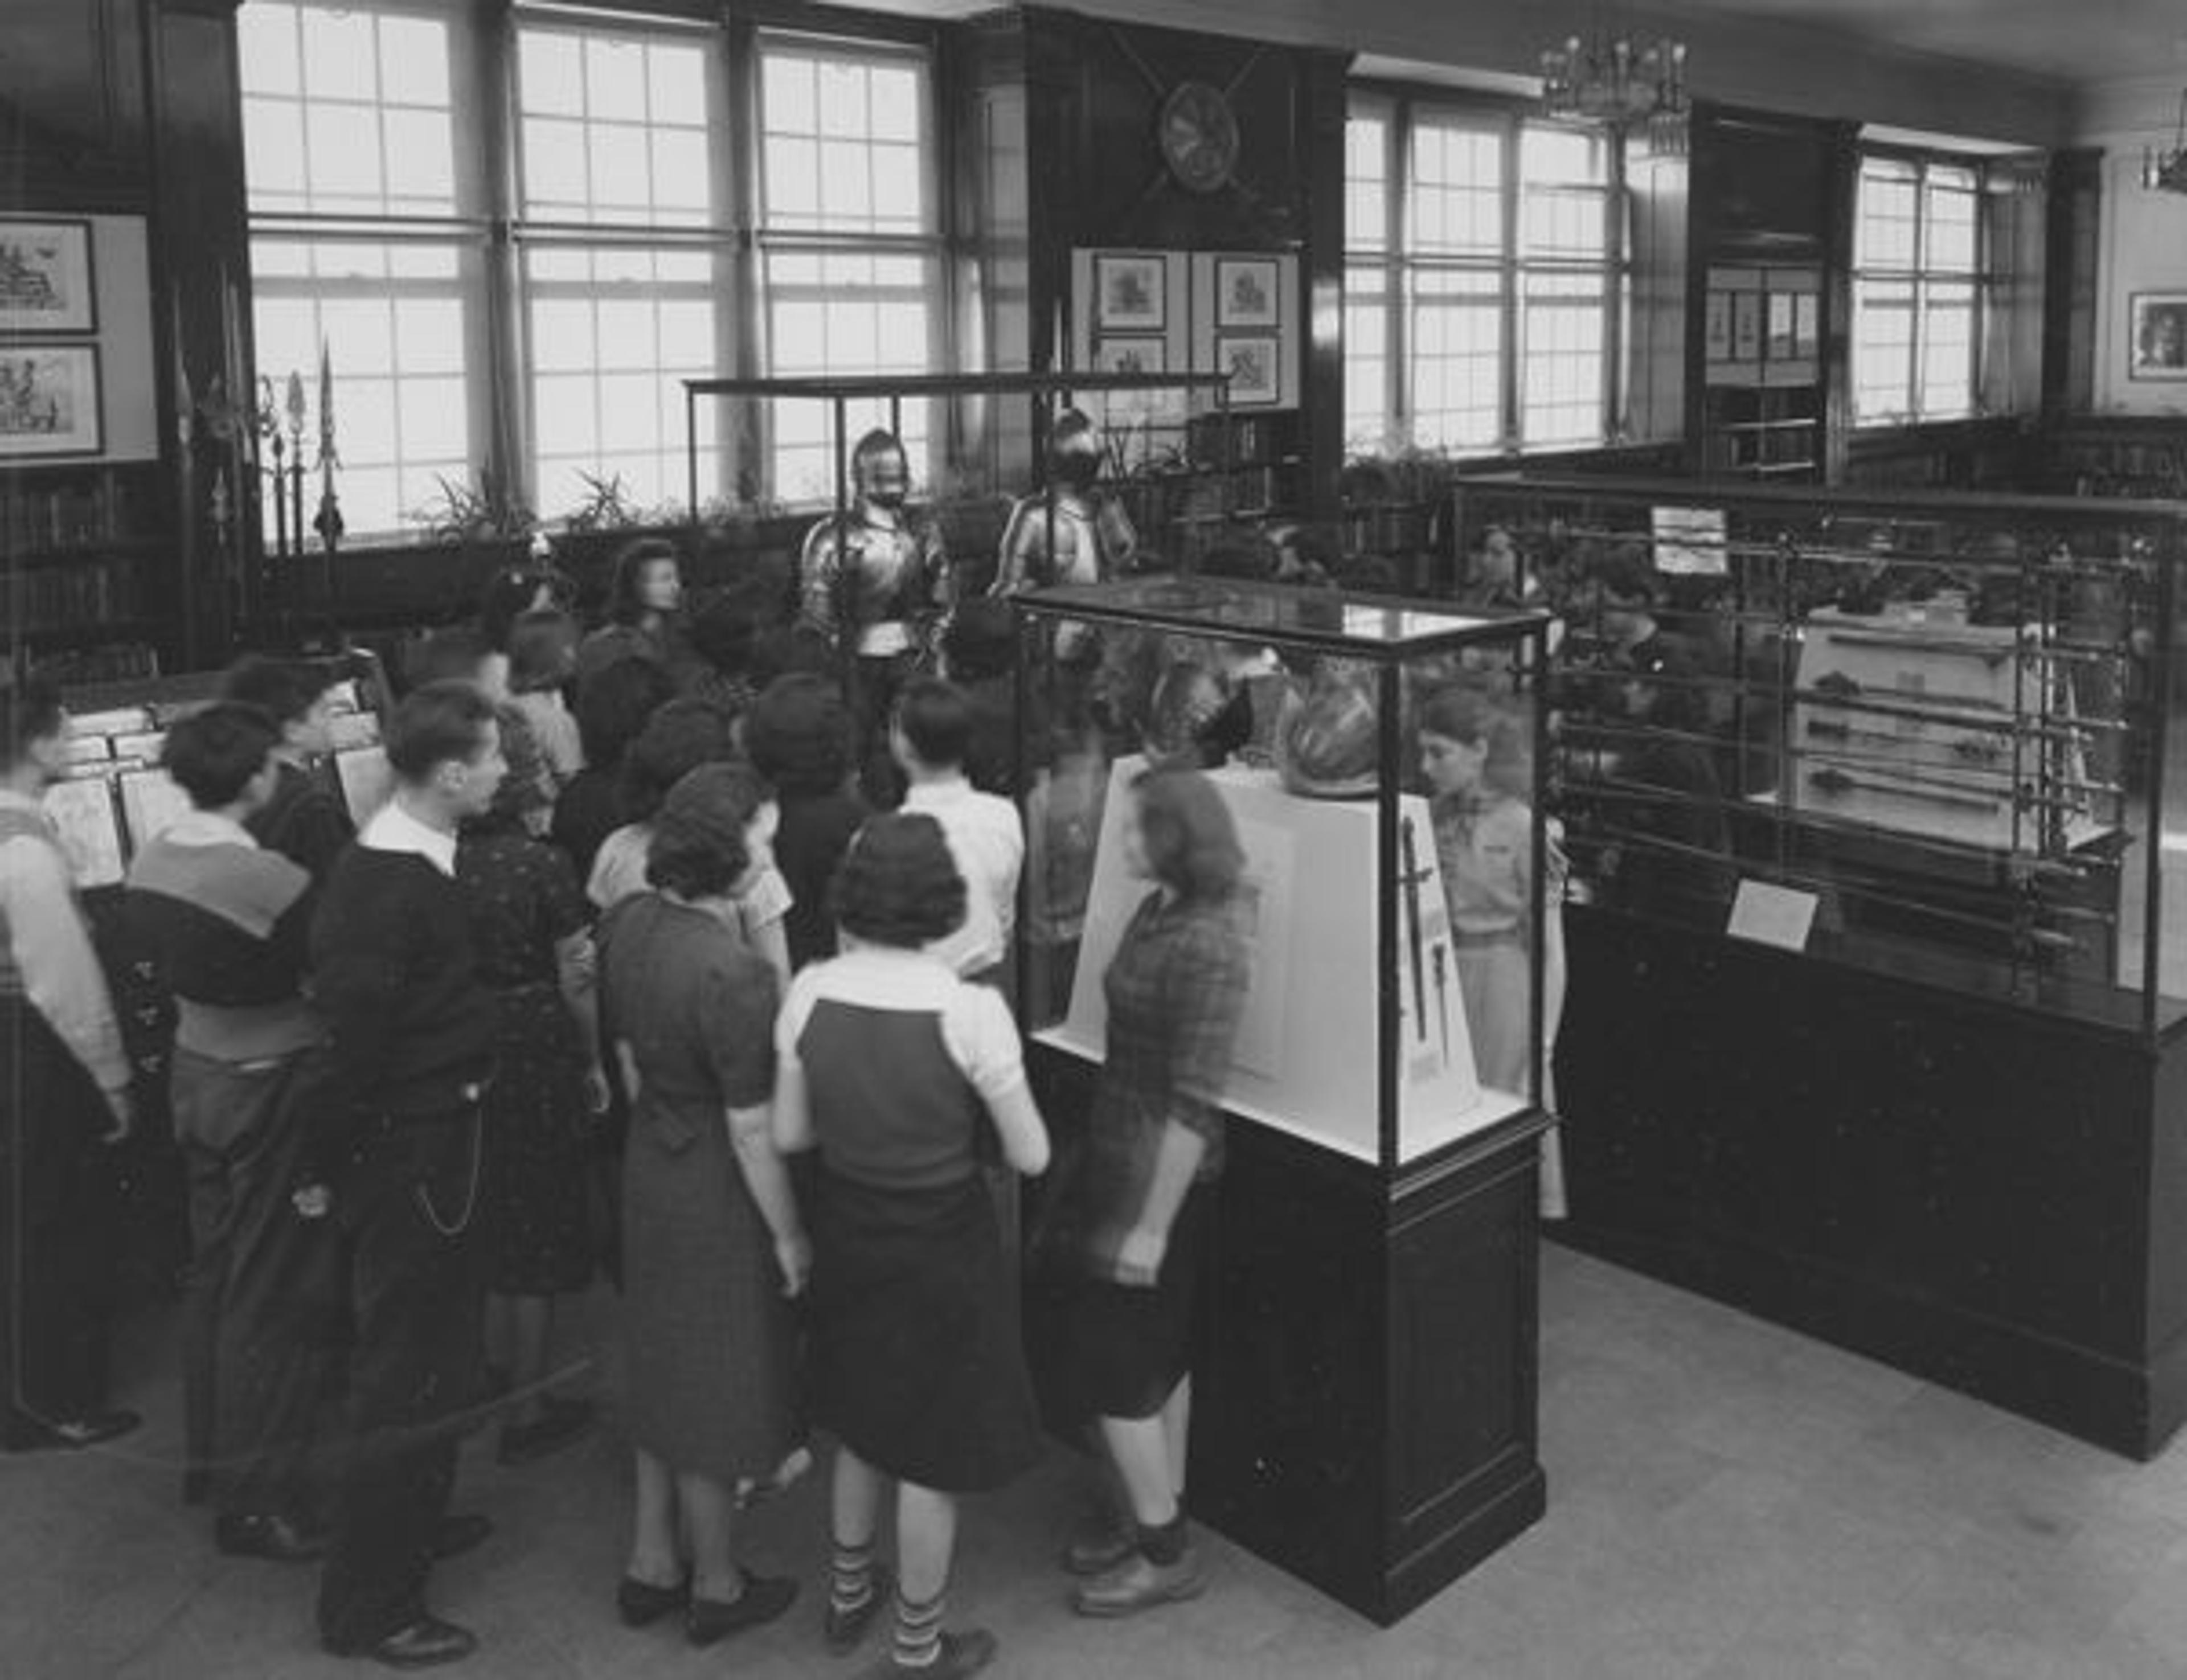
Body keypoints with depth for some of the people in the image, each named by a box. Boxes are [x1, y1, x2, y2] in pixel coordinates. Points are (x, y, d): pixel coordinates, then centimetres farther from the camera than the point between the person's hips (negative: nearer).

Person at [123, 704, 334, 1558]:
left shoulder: (151, 860, -1)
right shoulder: (268, 879, -26)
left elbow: (167, 959, 9)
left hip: (194, 1069, 8)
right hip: (269, 1088, -8)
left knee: (211, 1270, 21)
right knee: (271, 1293, 3)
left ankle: (212, 1454, 38)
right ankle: (258, 1499, 14)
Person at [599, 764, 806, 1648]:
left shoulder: (627, 922, -6)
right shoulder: (733, 975, -30)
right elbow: (751, 1131, -22)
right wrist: (790, 1236, -11)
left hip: (649, 1169, 8)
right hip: (718, 1199, -8)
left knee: (666, 1368, 24)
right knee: (720, 1388, 12)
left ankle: (652, 1564, 40)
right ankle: (716, 1587, 33)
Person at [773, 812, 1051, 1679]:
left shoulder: (810, 992, -14)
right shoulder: (971, 1011, -25)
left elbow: (788, 1132, -2)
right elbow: (1030, 1157, -14)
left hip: (847, 1232, 5)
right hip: (943, 1242, -4)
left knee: (862, 1422, 28)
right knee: (934, 1453, 15)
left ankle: (847, 1597, 48)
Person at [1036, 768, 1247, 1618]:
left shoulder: (1205, 945, -25)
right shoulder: (1157, 911, 3)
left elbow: (1192, 1106, -25)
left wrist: (1152, 1227, -22)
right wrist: (1093, 1151, 17)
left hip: (1156, 1174, -9)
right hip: (1118, 1154, 9)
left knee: (1112, 1366, 3)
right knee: (1160, 1351, 20)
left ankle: (1164, 1555, 18)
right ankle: (1156, 1519, 35)